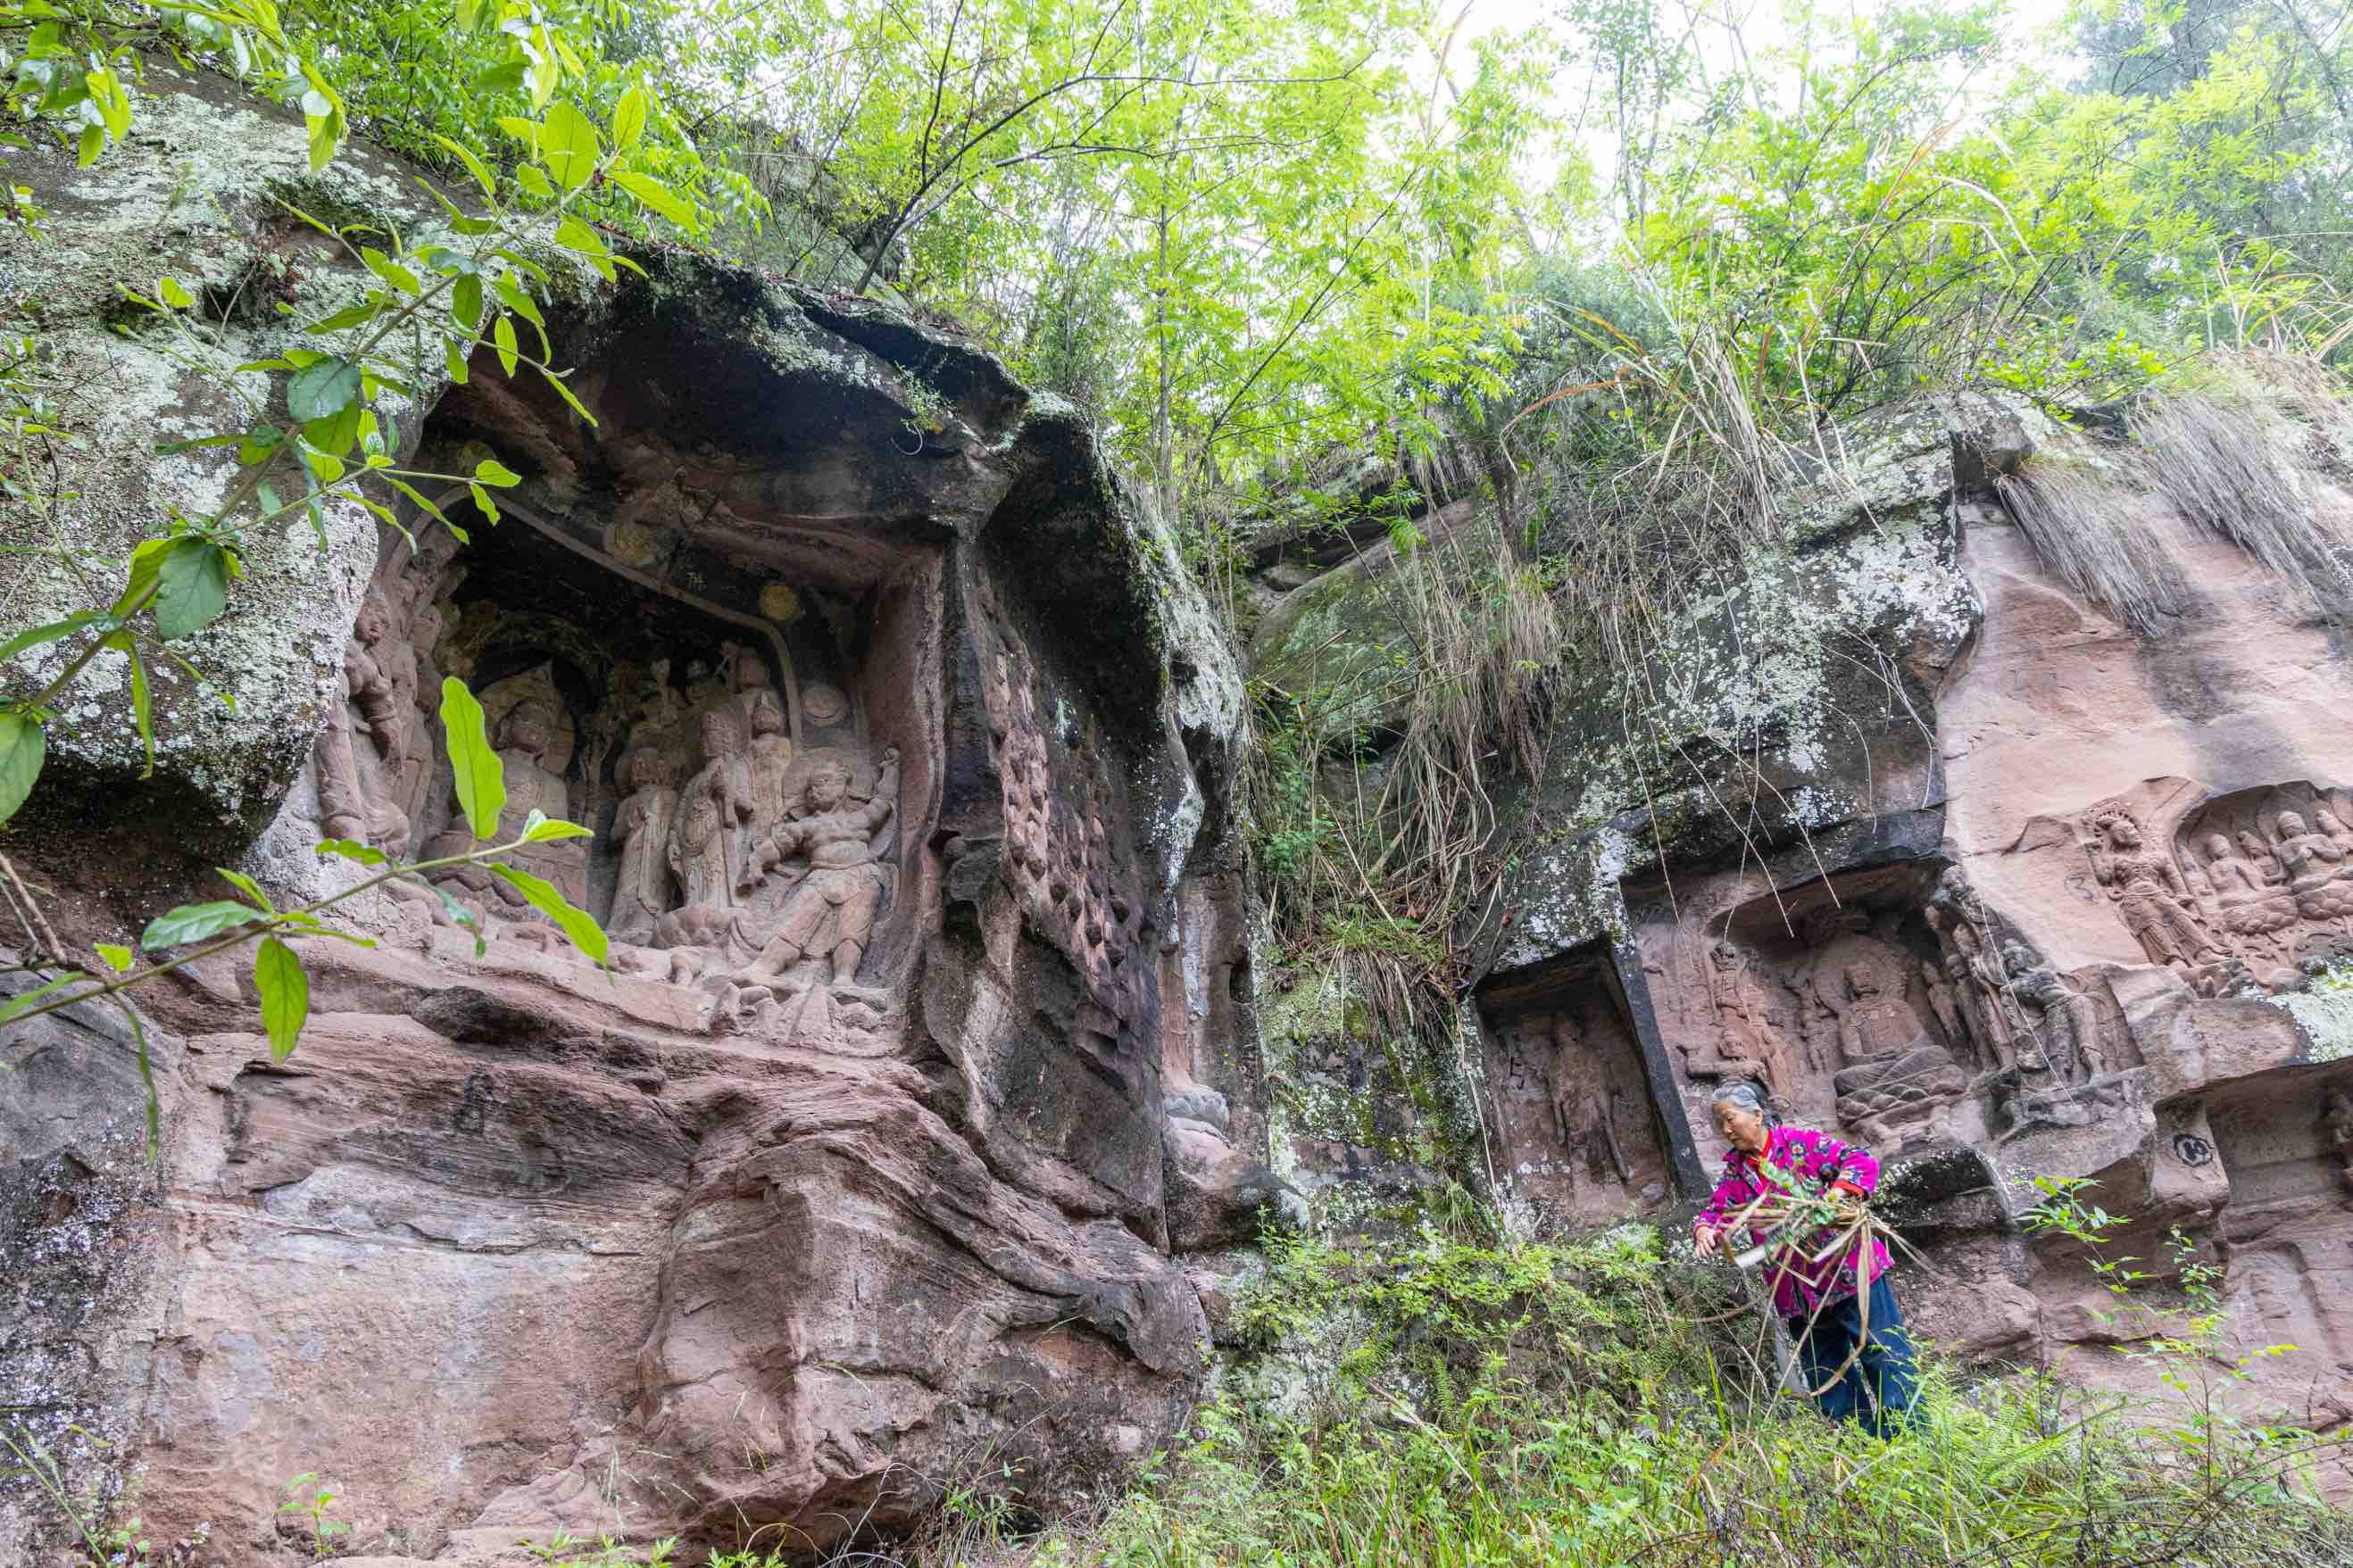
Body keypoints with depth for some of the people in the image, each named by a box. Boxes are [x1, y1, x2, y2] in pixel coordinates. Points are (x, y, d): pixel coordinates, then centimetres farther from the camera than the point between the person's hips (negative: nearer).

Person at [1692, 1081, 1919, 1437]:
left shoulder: (1801, 1142, -7)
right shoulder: (1736, 1170, 8)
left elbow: (1862, 1161, -14)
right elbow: (1718, 1211, 0)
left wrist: (1837, 1193, -30)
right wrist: (1705, 1231, -22)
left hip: (1849, 1271, -5)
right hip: (1798, 1295, 5)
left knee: (1884, 1355, 0)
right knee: (1827, 1380, 11)